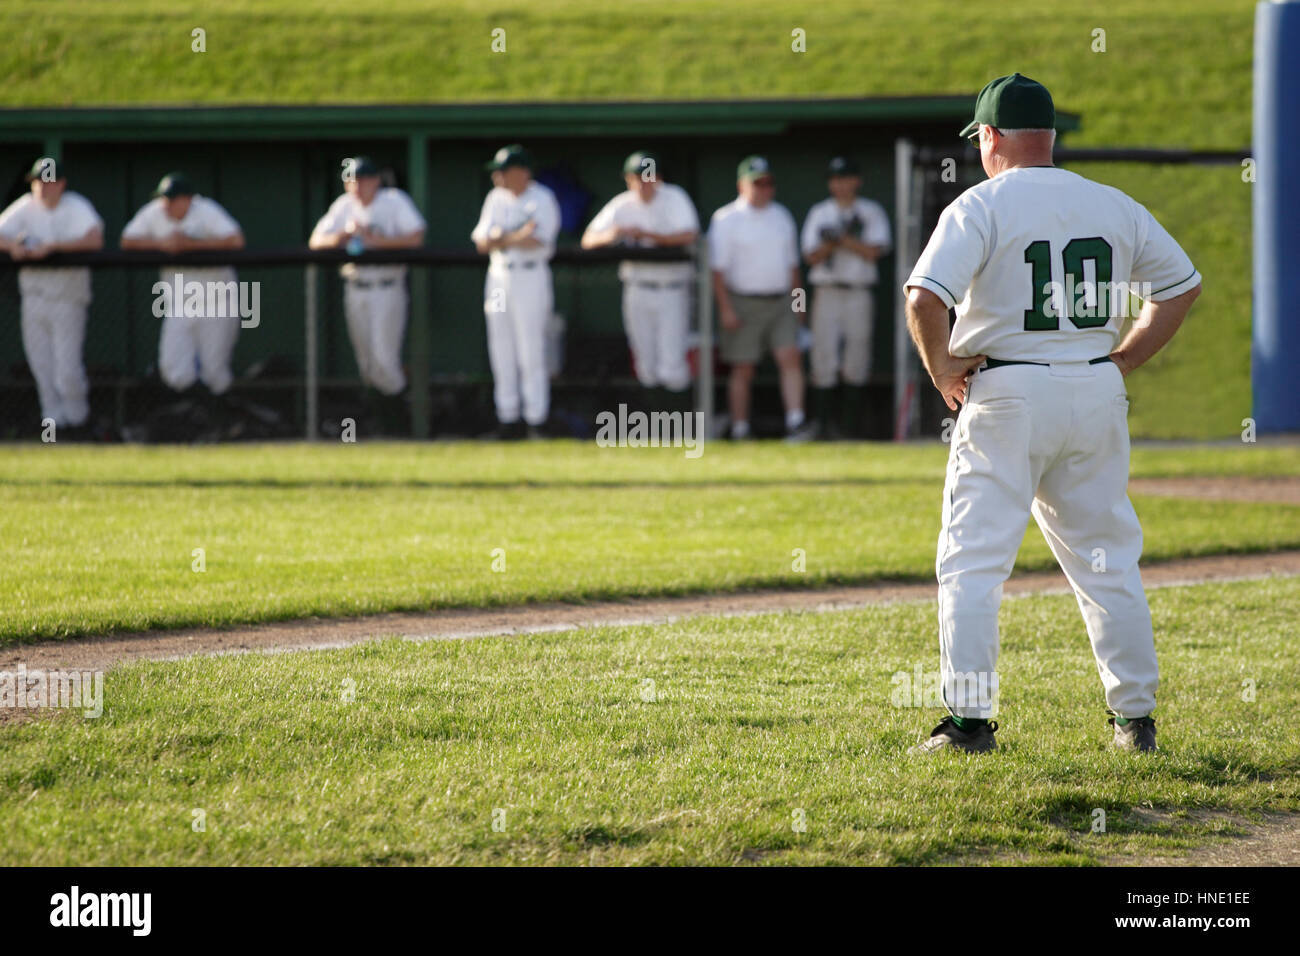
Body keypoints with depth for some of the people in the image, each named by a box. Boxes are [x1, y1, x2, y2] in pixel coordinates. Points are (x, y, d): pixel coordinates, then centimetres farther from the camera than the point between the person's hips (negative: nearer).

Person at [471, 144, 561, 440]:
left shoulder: (542, 199, -5)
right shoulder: (496, 199, 13)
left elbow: (536, 240, -18)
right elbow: (481, 241, 5)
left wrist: (501, 238, -11)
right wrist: (516, 237, -12)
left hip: (531, 278, -6)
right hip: (498, 277, 6)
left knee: (531, 354, -8)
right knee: (501, 353, 6)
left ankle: (536, 422, -4)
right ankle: (508, 419, 12)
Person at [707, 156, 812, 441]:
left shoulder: (782, 216, 14)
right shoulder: (726, 219, -3)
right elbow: (718, 267, -7)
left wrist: (797, 301, 15)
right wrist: (725, 308, -14)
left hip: (781, 302, 4)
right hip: (744, 304, -4)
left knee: (790, 358, -10)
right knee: (742, 369, 0)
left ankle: (795, 421, -16)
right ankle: (740, 430, 6)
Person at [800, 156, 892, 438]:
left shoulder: (871, 212, 8)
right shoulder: (819, 213, 11)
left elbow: (873, 251, -5)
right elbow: (811, 256, 4)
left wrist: (842, 238, -12)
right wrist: (830, 242, -14)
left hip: (859, 294, 0)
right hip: (826, 292, 1)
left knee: (856, 361, -1)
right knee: (823, 357, -7)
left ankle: (853, 425, 5)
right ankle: (822, 423, -6)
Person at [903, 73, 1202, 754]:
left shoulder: (980, 207, -7)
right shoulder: (1113, 206, 9)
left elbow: (924, 298, -21)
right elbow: (1183, 285, 16)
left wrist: (941, 370, -6)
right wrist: (1120, 362, 15)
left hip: (1006, 397, -5)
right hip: (1098, 394, 5)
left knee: (973, 561, 1)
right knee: (1108, 560, 13)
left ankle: (970, 718, -4)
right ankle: (1135, 717, 14)